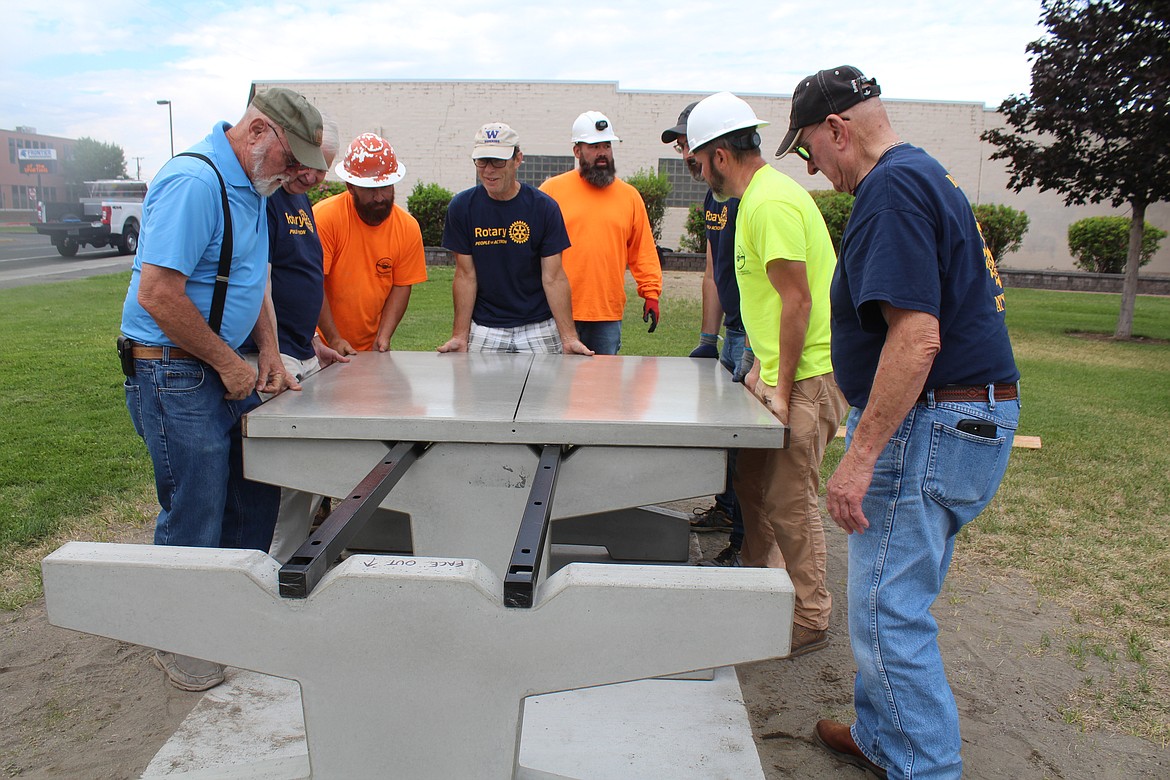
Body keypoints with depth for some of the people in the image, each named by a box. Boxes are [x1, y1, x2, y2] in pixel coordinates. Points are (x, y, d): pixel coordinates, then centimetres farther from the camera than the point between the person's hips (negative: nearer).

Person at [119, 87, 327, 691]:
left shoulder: (250, 188, 10)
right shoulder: (194, 182, -21)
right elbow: (158, 294, -26)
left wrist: (268, 353, 9)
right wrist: (228, 362, -16)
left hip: (226, 370, 10)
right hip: (174, 378, -10)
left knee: (255, 491, 17)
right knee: (194, 517, 2)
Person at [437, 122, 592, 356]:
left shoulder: (544, 207, -7)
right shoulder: (462, 207, -2)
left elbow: (553, 278, -7)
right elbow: (466, 276, -1)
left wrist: (569, 337, -13)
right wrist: (460, 336, -6)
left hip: (539, 327, -1)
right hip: (483, 330, 1)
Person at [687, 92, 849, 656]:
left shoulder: (771, 203, -18)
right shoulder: (760, 196, 15)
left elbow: (797, 301, -23)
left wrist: (782, 390, -19)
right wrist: (759, 368, 19)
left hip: (807, 376, -10)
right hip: (775, 370, 10)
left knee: (789, 502, -3)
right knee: (751, 480, 18)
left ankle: (809, 623, 13)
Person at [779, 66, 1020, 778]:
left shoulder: (893, 189, -16)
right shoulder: (927, 175, 17)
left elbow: (916, 336, -26)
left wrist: (861, 457, -25)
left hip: (930, 426, -11)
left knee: (888, 615, -2)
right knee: (891, 604, 20)